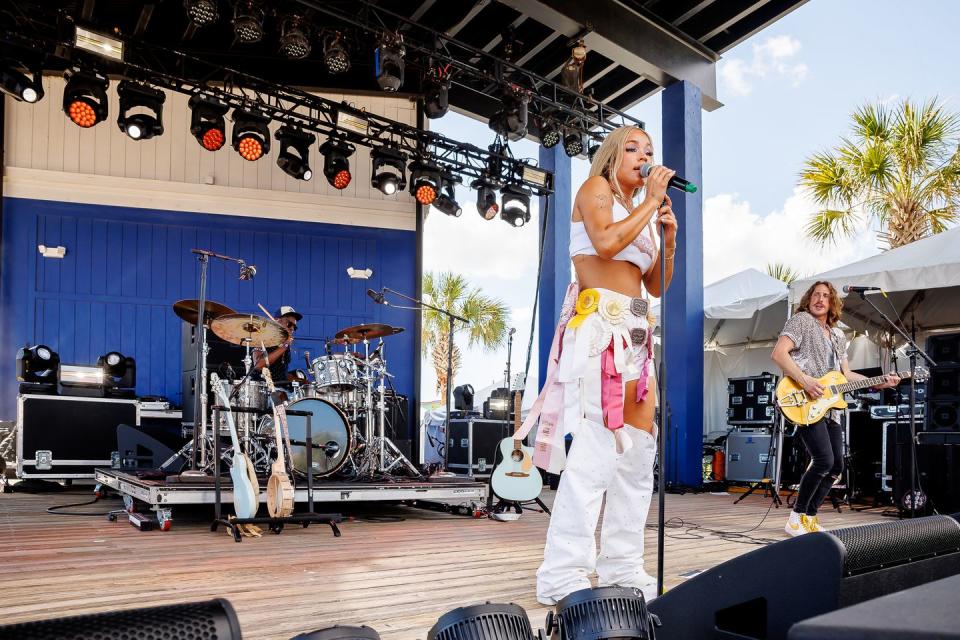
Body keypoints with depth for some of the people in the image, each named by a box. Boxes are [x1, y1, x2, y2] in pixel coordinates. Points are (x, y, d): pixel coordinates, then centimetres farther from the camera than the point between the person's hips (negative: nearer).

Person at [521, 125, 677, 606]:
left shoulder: (640, 213, 25)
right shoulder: (596, 187, 5)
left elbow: (657, 286, 23)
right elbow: (605, 242, -15)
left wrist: (669, 237, 11)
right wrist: (651, 202, -4)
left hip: (636, 331, 9)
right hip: (599, 322, -9)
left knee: (638, 448, 4)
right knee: (594, 446, -16)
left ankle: (621, 566, 10)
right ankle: (563, 574, -16)